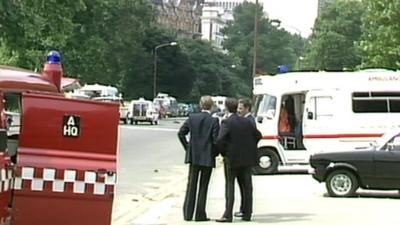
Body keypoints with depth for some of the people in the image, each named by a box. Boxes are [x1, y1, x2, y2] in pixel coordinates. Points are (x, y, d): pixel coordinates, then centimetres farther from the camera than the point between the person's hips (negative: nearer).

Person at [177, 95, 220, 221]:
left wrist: (187, 147, 9)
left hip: (194, 156, 2)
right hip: (208, 158, -2)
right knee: (203, 187, 6)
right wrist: (215, 153, 3)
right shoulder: (214, 121, -10)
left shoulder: (192, 118, -1)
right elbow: (216, 140, -14)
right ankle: (200, 215, 6)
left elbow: (181, 133, -1)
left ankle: (188, 214, 10)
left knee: (191, 186, 10)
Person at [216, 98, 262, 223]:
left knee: (230, 186, 0)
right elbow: (258, 135, 12)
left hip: (233, 159, -5)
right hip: (247, 159, 5)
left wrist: (224, 153, -8)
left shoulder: (226, 122, -12)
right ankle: (247, 214, 13)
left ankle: (228, 215, -3)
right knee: (247, 186, 10)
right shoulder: (246, 122, 6)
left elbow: (220, 140, -22)